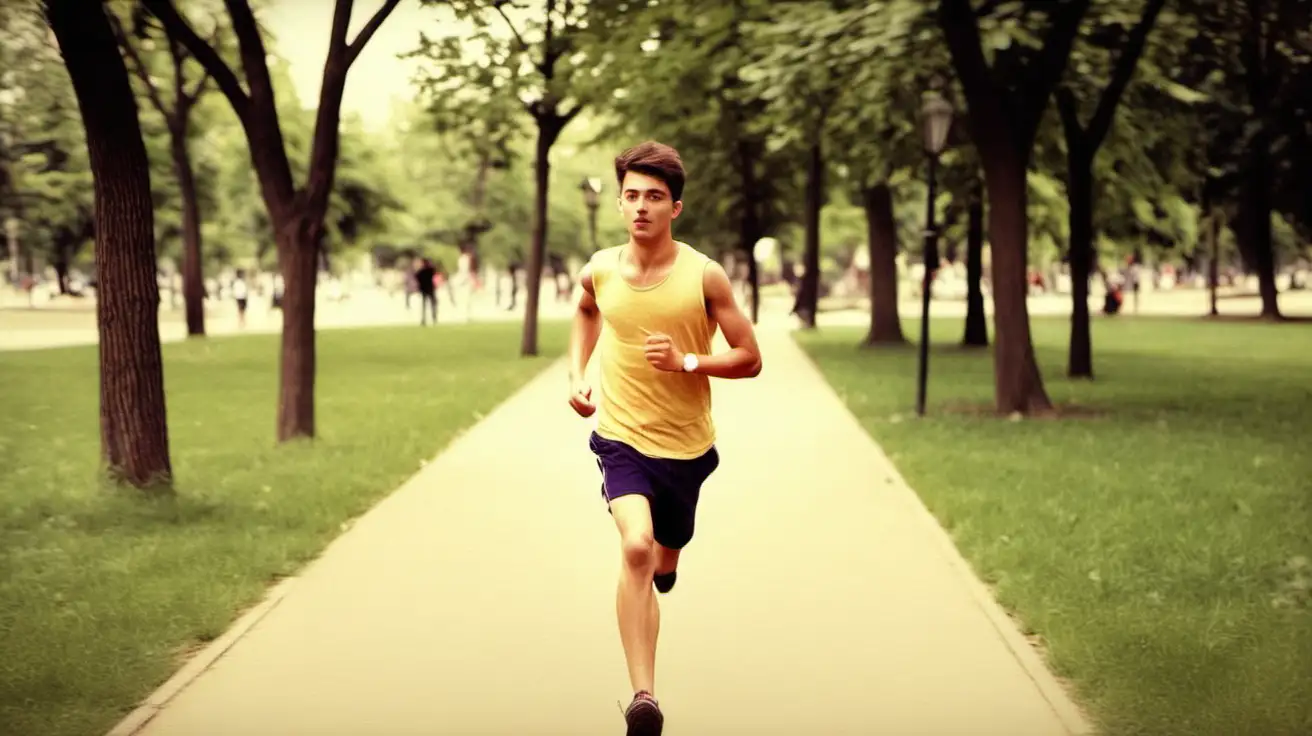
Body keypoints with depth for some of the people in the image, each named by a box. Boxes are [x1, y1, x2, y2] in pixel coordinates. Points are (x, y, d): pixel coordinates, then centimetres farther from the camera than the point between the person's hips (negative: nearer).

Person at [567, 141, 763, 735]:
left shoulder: (704, 276, -12)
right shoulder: (600, 270, -5)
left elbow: (750, 360, -7)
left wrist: (687, 361, -22)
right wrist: (577, 375, 8)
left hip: (685, 445, 1)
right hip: (621, 437, -1)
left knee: (665, 559, 21)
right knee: (636, 546, -26)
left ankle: (657, 569, 62)